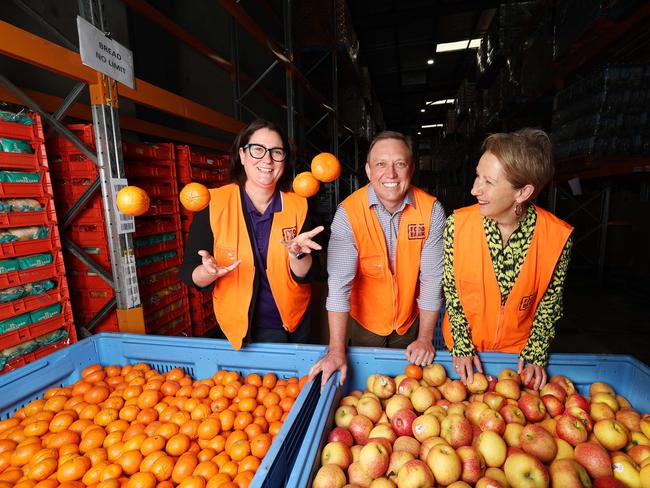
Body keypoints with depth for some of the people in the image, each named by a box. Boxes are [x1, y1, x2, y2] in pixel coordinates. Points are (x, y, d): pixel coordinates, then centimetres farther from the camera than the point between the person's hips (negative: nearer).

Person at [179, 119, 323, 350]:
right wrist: (209, 272, -32)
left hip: (296, 321, 3)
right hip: (243, 324, -2)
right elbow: (189, 273, -12)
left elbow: (307, 276, -9)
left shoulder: (297, 205, -9)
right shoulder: (214, 204, -15)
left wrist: (297, 254, -29)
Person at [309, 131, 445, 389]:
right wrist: (337, 351, -25)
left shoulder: (431, 210, -17)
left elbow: (432, 277, -13)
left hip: (410, 324, 1)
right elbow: (339, 283, -24)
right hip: (364, 323, -1)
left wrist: (425, 338, -11)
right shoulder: (348, 213, -22)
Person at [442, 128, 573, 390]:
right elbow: (450, 289, -11)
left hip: (519, 350, 0)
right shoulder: (457, 224, -21)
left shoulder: (558, 236, -20)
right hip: (463, 346, 0)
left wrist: (536, 354, -9)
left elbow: (550, 301, -5)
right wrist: (462, 346, -12)